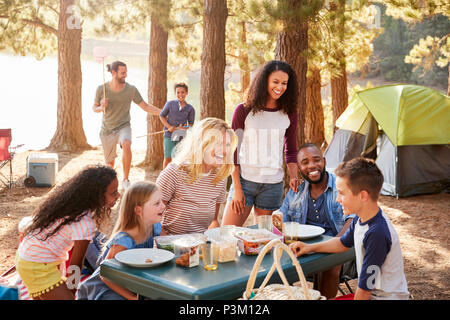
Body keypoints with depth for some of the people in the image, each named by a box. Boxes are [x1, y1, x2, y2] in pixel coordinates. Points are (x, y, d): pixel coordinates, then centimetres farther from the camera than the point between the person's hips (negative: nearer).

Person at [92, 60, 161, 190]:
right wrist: (101, 108, -19)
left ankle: (125, 180, -25)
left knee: (126, 144, -36)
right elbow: (94, 108, 5)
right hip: (107, 130, 1)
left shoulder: (131, 89, -8)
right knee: (109, 163, 9)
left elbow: (146, 107, -2)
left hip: (123, 127, -1)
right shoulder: (102, 89, -8)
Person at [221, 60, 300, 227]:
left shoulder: (289, 114, 7)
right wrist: (237, 188, -5)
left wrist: (293, 176, -1)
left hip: (273, 185, 2)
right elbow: (232, 151, 0)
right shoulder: (244, 111, -2)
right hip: (244, 181, -2)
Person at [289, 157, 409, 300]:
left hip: (386, 296, -9)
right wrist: (310, 247, 12)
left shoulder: (377, 234, -29)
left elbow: (364, 288, -22)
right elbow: (343, 243, 20)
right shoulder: (360, 219, -1)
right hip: (372, 293, 9)